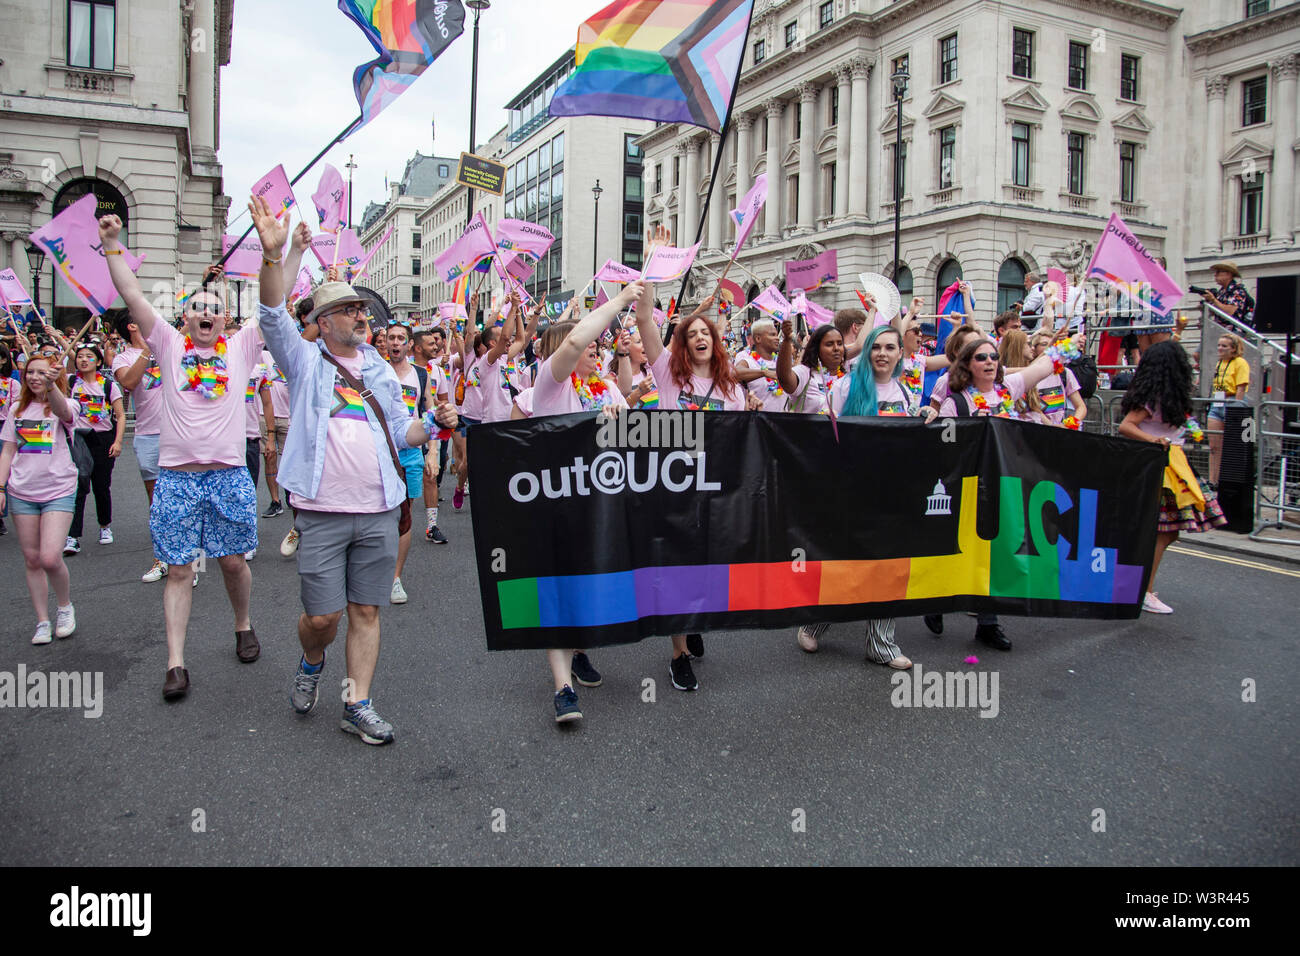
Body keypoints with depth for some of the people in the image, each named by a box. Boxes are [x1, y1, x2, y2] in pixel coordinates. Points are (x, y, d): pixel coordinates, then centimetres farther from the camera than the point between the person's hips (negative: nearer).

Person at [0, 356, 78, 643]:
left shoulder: (63, 406, -3)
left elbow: (62, 411, -30)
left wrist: (51, 386, -50)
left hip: (59, 491, -4)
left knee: (50, 558, -15)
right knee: (32, 559, 7)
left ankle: (65, 607, 11)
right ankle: (42, 621, 17)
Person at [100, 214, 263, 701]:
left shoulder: (240, 347, 8)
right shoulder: (170, 345, 8)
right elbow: (133, 296, 2)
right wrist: (112, 244, -3)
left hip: (230, 475, 0)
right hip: (176, 477, 0)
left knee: (234, 561, 8)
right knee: (178, 569, 2)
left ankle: (244, 626, 33)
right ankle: (176, 664, 6)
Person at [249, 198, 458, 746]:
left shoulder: (380, 369, 16)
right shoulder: (305, 360, 5)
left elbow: (400, 433, 19)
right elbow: (273, 316, -12)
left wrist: (433, 423, -2)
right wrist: (274, 255, -26)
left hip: (379, 512, 4)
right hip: (323, 511, -3)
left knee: (366, 611, 7)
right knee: (322, 615, -2)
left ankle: (357, 705, 17)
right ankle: (310, 665, 31)